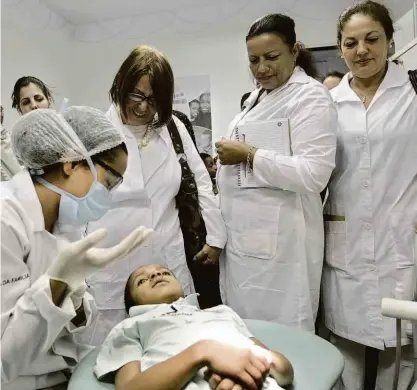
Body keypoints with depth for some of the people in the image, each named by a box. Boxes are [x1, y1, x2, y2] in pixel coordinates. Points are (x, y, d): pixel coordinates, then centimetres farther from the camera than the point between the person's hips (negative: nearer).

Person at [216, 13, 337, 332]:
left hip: (278, 240, -8)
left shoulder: (310, 97, -9)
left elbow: (314, 175, -21)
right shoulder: (258, 96, 16)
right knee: (244, 331, 16)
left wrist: (248, 155, -18)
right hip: (245, 235, 8)